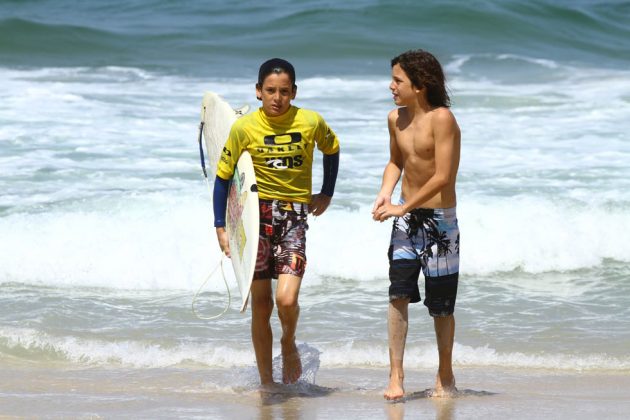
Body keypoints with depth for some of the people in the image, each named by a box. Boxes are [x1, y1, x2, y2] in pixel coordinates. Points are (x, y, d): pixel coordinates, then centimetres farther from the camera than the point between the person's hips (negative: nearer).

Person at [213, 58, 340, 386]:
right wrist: (220, 226, 0)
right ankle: (266, 382, 15)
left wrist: (327, 194, 17)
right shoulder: (244, 128, -5)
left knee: (287, 299, -17)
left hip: (294, 215, 0)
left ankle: (289, 345, 16)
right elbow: (223, 176, 4)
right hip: (256, 214, 1)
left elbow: (331, 150, 19)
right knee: (260, 305, 4)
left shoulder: (311, 122, -4)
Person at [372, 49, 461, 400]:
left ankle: (445, 376, 20)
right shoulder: (396, 119, 5)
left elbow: (443, 177, -21)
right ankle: (396, 375, -5)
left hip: (439, 220, -5)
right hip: (406, 218, 5)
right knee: (398, 294, -7)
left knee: (441, 305, 5)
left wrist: (404, 207, -19)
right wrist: (385, 193, 3)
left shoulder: (442, 118, -18)